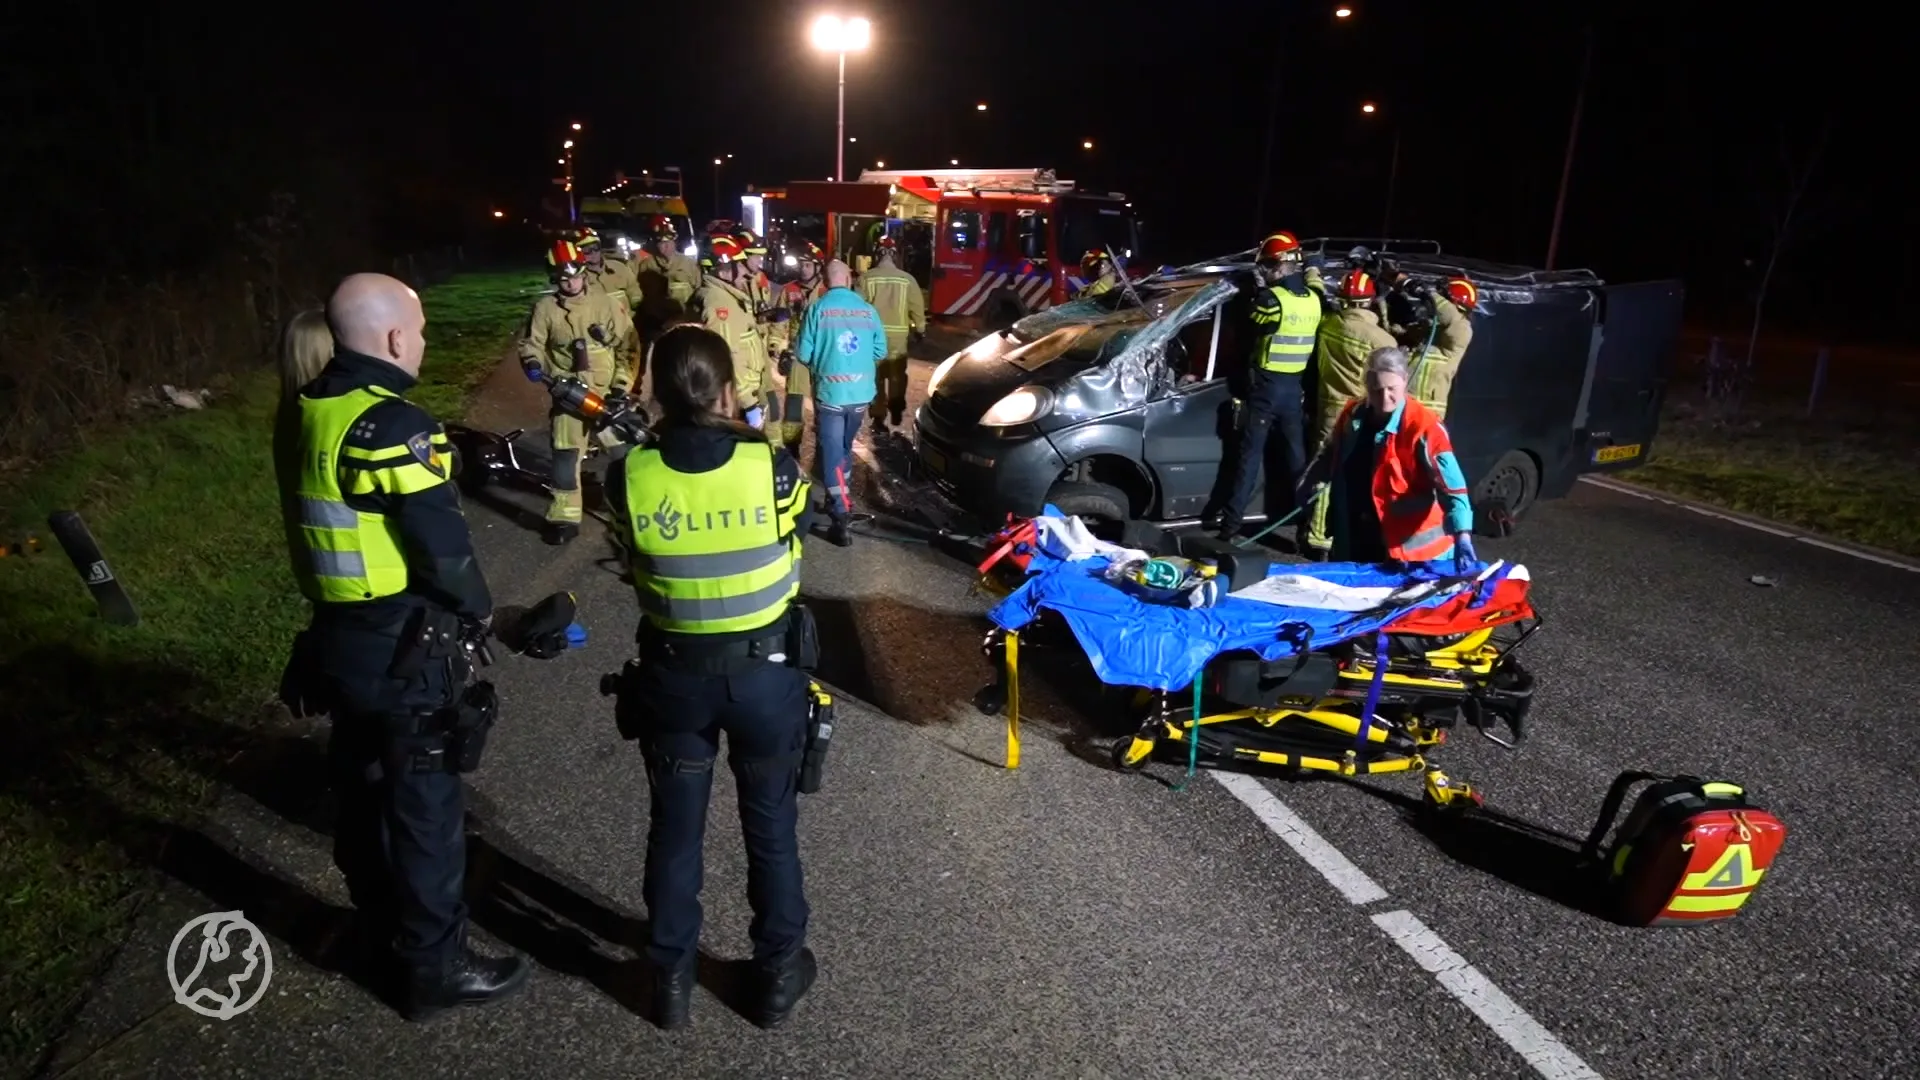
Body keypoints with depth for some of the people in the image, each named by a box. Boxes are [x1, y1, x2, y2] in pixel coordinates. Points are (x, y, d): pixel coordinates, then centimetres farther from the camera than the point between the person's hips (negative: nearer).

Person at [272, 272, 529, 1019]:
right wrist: (479, 610, -4)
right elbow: (444, 549, -22)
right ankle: (436, 969, 17)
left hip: (334, 636, 9)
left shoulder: (303, 415, 4)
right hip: (401, 651, -9)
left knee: (362, 784, 23)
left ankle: (380, 926, 43)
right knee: (424, 804, 4)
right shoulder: (393, 425, -23)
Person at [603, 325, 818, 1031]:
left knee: (674, 828, 20)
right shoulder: (773, 468, -19)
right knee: (771, 827, 18)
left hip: (672, 674, 1)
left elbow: (634, 564, 0)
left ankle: (671, 977, 35)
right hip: (765, 670, -1)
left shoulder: (628, 478, -16)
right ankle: (777, 973, 34)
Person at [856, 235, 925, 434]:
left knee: (876, 376, 9)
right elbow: (917, 307, 1)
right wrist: (919, 329, 15)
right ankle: (897, 412, 17)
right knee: (897, 375, 16)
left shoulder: (867, 278, -7)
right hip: (899, 335, 0)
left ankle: (879, 417, 8)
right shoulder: (907, 279, -3)